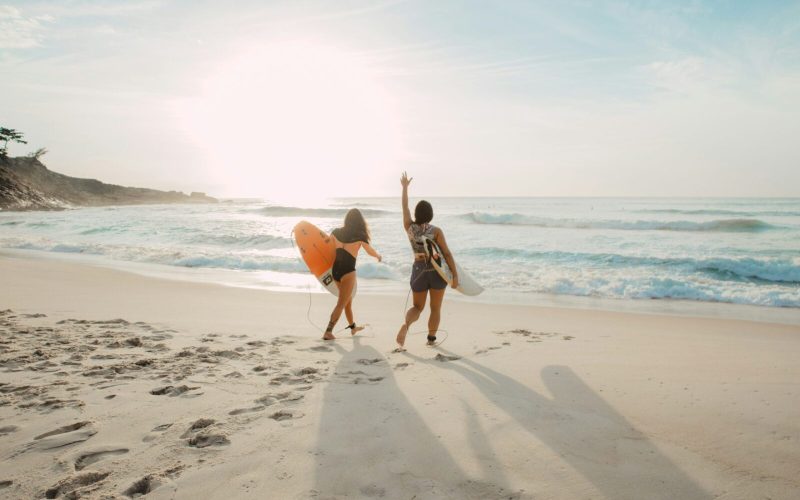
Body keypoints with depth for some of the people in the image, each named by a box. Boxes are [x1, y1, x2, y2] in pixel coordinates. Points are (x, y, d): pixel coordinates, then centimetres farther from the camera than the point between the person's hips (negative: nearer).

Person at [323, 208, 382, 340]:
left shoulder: (336, 232, 3)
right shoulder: (360, 235, -7)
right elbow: (371, 252, 8)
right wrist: (378, 255, 29)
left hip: (335, 270, 6)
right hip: (348, 271, -6)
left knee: (348, 300, 24)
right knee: (341, 304, 1)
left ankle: (352, 327, 39)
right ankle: (328, 332, -6)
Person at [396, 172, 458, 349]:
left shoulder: (409, 227, -4)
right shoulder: (436, 231, -14)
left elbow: (405, 207, 10)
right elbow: (447, 254, -16)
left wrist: (405, 187, 21)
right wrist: (455, 275, -13)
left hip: (418, 271, 3)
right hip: (437, 272, -3)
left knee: (417, 307, 14)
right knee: (435, 308, 15)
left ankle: (406, 324, -16)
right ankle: (431, 339, 21)